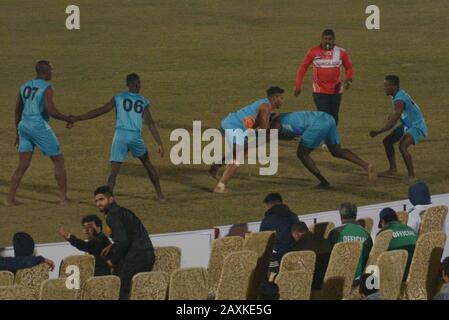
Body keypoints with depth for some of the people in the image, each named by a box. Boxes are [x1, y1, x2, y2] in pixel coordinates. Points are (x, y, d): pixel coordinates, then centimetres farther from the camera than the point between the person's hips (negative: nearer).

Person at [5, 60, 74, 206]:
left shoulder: (24, 86, 11)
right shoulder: (47, 88, -11)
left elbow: (17, 111, 16)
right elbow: (50, 110, -22)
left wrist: (18, 133, 24)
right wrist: (68, 119, -7)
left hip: (24, 127, 7)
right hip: (40, 127, -7)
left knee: (23, 165, 9)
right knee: (59, 161, 8)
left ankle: (10, 198, 2)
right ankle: (63, 197, 10)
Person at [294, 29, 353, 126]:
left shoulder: (341, 52, -1)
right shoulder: (313, 52, -4)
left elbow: (349, 67, 10)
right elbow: (303, 67, 5)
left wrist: (349, 79, -11)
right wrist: (298, 86, 2)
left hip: (336, 91, 2)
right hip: (320, 91, -2)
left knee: (334, 118, 10)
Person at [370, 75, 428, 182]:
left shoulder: (399, 100, -29)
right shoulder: (399, 93, 0)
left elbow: (392, 123, -31)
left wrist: (377, 132, -26)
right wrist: (392, 116, 6)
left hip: (417, 126, -10)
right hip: (408, 124, 10)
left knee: (402, 146, -30)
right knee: (387, 141, 13)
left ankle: (411, 176, -20)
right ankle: (393, 169, 25)